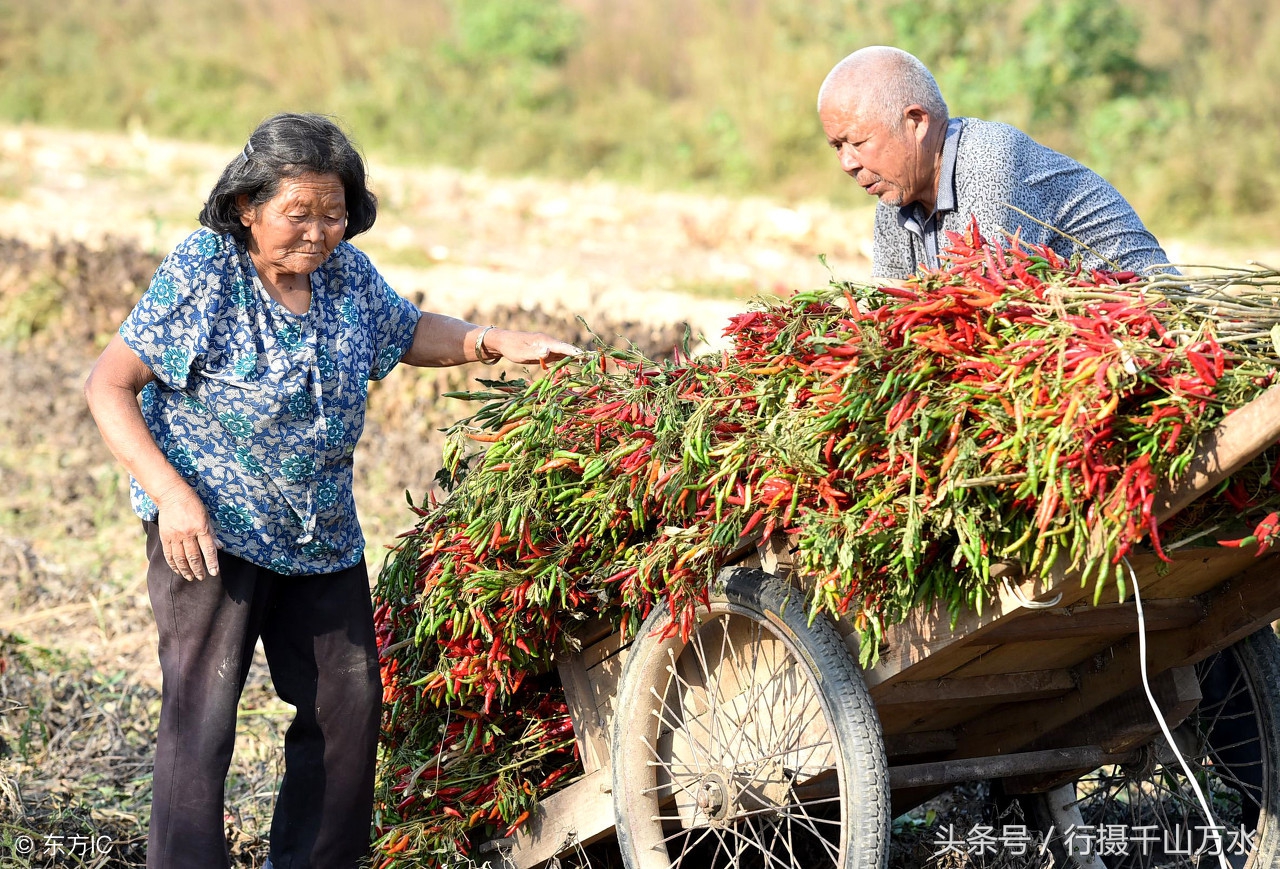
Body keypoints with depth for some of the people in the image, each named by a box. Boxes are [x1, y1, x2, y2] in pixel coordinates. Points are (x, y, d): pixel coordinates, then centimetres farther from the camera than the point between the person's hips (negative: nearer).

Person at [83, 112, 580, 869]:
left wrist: (497, 342, 4)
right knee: (202, 709, -11)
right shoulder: (201, 273, -15)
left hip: (324, 535, 6)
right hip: (210, 525, -6)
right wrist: (171, 493, -24)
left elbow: (406, 331, 22)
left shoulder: (347, 273, 1)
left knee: (348, 701, 10)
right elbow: (110, 385, -14)